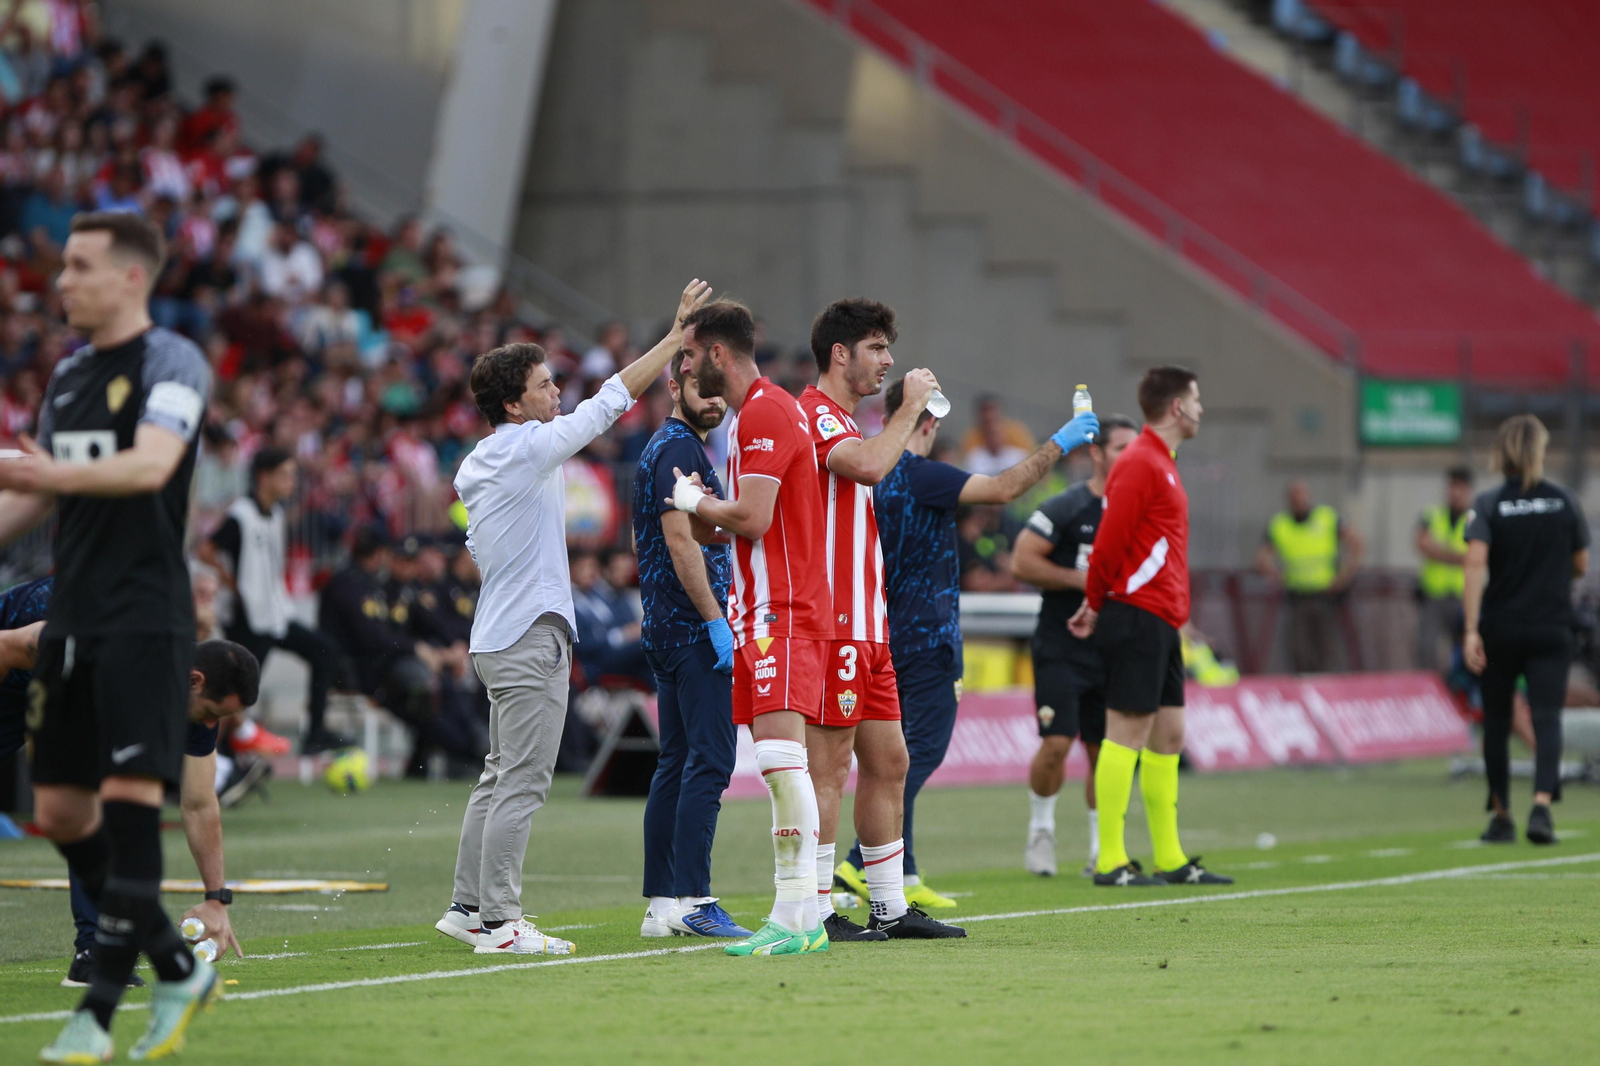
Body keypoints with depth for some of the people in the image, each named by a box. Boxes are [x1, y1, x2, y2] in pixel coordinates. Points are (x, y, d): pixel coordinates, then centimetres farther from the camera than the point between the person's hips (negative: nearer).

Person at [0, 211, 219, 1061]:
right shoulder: (68, 375, 16)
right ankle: (177, 969, 21)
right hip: (73, 618, 8)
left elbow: (151, 464, -24)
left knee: (129, 798, -13)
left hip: (145, 616, -8)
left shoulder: (171, 363, -7)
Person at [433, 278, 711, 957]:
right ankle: (498, 922, -10)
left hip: (498, 639, 10)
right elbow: (609, 400, -12)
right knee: (522, 782, -9)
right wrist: (677, 336, -8)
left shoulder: (479, 466, 13)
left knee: (500, 777, 14)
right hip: (530, 639, -10)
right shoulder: (529, 449, -13)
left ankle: (468, 907, 17)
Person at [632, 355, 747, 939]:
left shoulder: (668, 448, 21)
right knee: (710, 760, -12)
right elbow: (681, 542, -20)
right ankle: (690, 900, -17)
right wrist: (715, 620, -21)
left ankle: (661, 903, 10)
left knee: (676, 765, 10)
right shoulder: (680, 449, -11)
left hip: (667, 629, 11)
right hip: (693, 628, -11)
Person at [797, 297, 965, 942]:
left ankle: (890, 907, 16)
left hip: (866, 623, 11)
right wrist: (911, 407, -18)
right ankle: (814, 911, -6)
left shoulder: (843, 421, 23)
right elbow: (868, 466, -28)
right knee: (829, 765, -9)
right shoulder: (813, 413, -10)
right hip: (832, 619, -11)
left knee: (888, 761, 11)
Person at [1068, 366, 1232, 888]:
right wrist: (1097, 604, -4)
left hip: (1160, 624, 10)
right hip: (1138, 618, -10)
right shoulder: (1139, 463, -12)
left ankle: (1170, 859, 13)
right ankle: (1110, 861, -7)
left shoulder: (1162, 463, 20)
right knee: (1128, 732, -8)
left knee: (1168, 735, 9)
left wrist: (1097, 603, 14)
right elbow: (1110, 539, -15)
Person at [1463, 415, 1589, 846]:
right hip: (1551, 628, 0)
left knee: (1497, 723, 13)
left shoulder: (1488, 504, -4)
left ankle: (1502, 817, 20)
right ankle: (1541, 805, -26)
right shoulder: (1564, 502, 1)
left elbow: (1476, 563, -16)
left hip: (1499, 630, 0)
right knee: (1547, 719, -5)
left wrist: (1471, 628, -19)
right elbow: (1581, 565, 7)